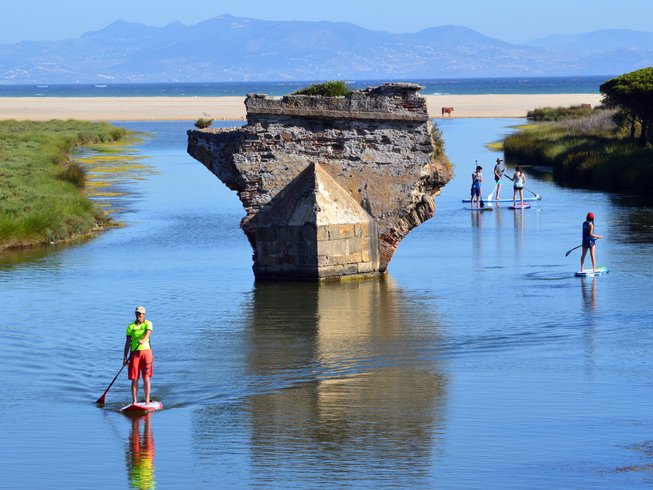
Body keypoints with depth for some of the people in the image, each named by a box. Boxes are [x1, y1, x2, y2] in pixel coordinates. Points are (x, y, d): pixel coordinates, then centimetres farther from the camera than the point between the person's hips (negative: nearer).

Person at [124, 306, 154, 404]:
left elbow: (148, 332, -16)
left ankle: (147, 401, -1)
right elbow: (128, 342, 8)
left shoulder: (148, 324, 5)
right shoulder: (131, 326, 10)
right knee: (134, 378, -1)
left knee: (146, 378, -3)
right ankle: (134, 401, 1)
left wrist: (143, 340, -38)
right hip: (135, 353, 2)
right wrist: (125, 356, 1)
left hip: (146, 351, -2)